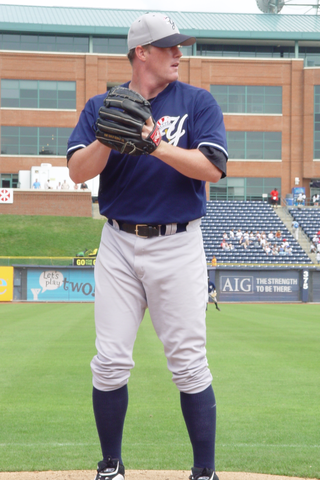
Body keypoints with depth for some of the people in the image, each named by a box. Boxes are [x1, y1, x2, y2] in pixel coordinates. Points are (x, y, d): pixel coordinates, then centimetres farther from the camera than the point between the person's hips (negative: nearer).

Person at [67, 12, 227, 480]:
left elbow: (212, 167, -11)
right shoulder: (101, 106, 8)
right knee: (110, 362, 0)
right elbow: (78, 171, -3)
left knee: (189, 362, -3)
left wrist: (156, 144, -21)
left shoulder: (198, 103, 3)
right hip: (118, 245, 2)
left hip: (178, 244, -1)